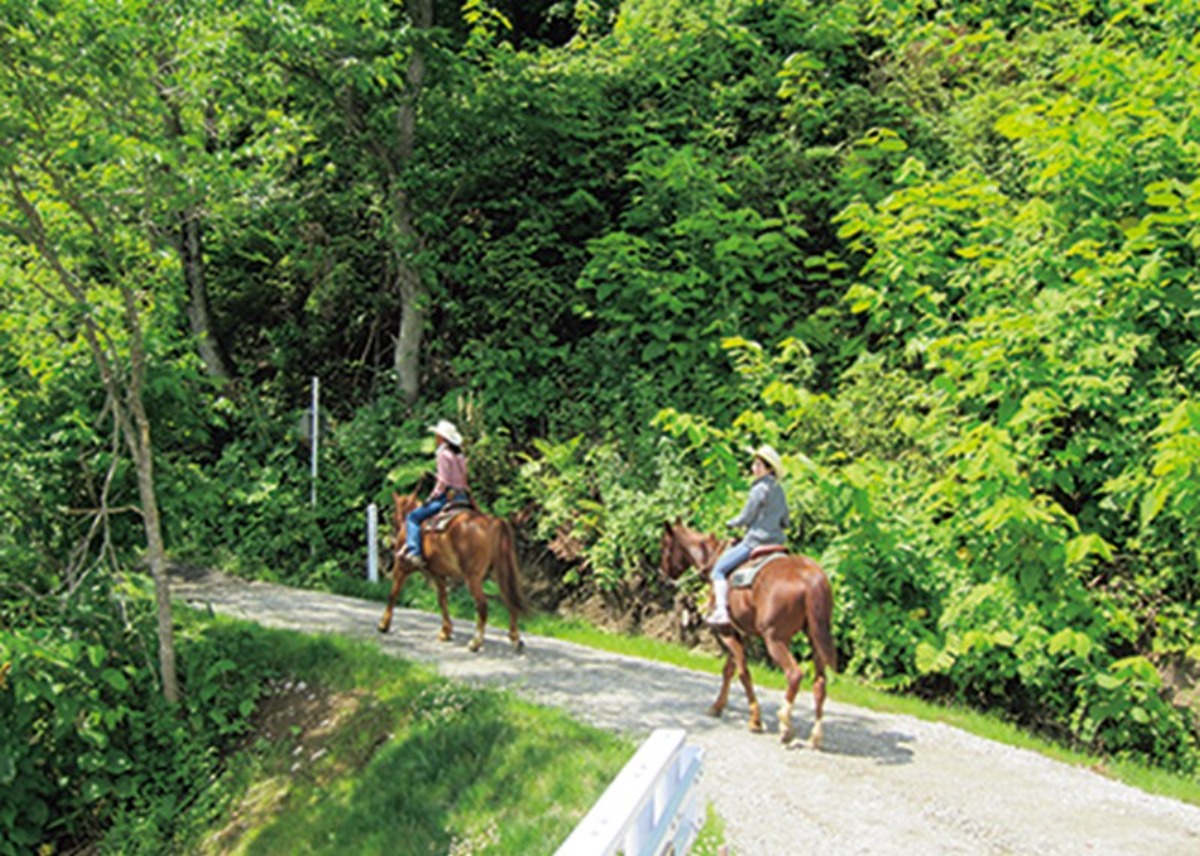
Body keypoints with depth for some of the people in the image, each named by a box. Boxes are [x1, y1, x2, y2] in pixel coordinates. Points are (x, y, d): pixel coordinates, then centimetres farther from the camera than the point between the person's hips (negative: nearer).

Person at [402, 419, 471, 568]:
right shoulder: (460, 456, 15)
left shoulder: (444, 454, -9)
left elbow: (443, 481, -13)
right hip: (462, 497, 9)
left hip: (448, 496, -9)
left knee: (413, 516, -6)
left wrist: (432, 497, -6)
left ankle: (413, 550, -22)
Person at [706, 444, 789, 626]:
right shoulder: (779, 491, 11)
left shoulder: (760, 489, -14)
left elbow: (745, 518, -11)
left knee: (719, 568, -2)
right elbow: (785, 522, 16)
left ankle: (721, 611, -12)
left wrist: (731, 524, 7)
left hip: (756, 542, -9)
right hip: (776, 541, 9)